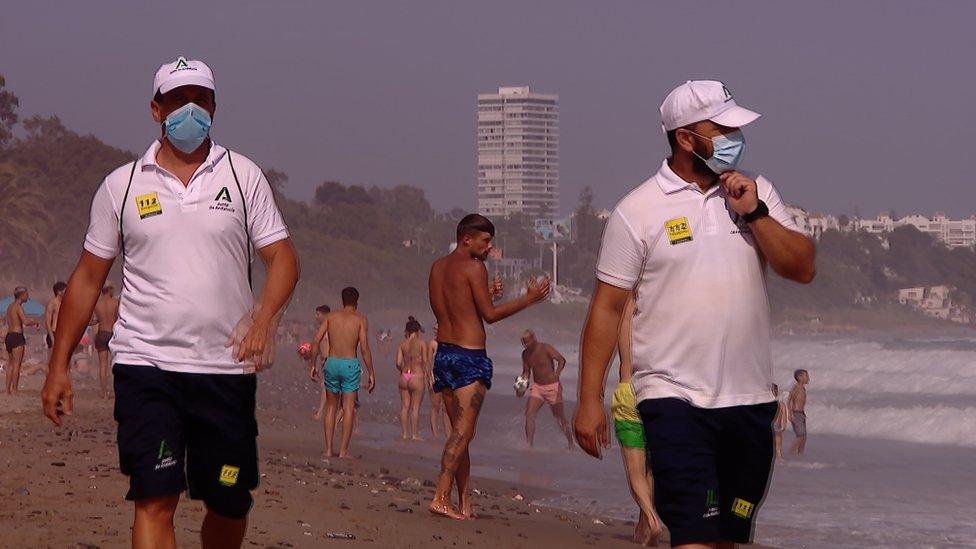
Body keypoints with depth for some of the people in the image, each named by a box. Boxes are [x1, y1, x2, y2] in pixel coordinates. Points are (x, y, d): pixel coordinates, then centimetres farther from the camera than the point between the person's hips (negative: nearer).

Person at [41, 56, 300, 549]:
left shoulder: (243, 176, 7)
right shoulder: (122, 186, 7)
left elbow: (283, 257, 2)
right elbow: (88, 277, 11)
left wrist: (264, 316, -19)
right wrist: (59, 365, 6)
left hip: (227, 368, 1)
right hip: (145, 364, -1)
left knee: (230, 505, 7)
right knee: (155, 498, -14)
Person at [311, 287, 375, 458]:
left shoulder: (331, 317, 7)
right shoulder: (361, 319, 0)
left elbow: (316, 341, 0)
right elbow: (364, 348, -7)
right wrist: (371, 373, -3)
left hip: (332, 363, 3)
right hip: (350, 364, -3)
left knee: (331, 407, 13)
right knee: (349, 408, 1)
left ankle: (328, 449, 10)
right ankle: (343, 450, -4)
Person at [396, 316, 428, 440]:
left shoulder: (402, 344, 3)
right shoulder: (421, 343, -5)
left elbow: (398, 363, -1)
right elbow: (425, 361, -7)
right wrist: (425, 373, 9)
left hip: (404, 376, 3)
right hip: (417, 376, -3)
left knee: (405, 406, 10)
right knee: (415, 407, 2)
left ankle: (405, 433, 13)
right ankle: (415, 434, 3)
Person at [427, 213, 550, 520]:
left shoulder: (438, 267, 13)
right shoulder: (474, 268, -10)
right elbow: (490, 315, -8)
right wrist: (529, 299, -1)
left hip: (443, 353, 8)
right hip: (470, 356, -8)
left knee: (460, 431, 11)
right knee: (463, 431, -9)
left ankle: (465, 503, 10)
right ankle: (441, 497, -16)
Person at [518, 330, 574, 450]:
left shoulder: (545, 348, -14)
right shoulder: (525, 354, 4)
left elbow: (561, 360, -22)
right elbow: (526, 372, 13)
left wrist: (557, 374, -38)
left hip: (552, 387, -5)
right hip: (537, 387, 5)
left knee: (559, 417, 8)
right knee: (529, 415, -14)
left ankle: (570, 441, 29)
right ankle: (529, 445, -13)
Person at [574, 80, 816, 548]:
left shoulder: (756, 193, 10)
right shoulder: (638, 210, -3)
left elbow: (803, 268, 2)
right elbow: (607, 306, -3)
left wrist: (754, 213, -10)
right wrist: (589, 400, -7)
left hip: (750, 401, 5)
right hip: (675, 400, -5)